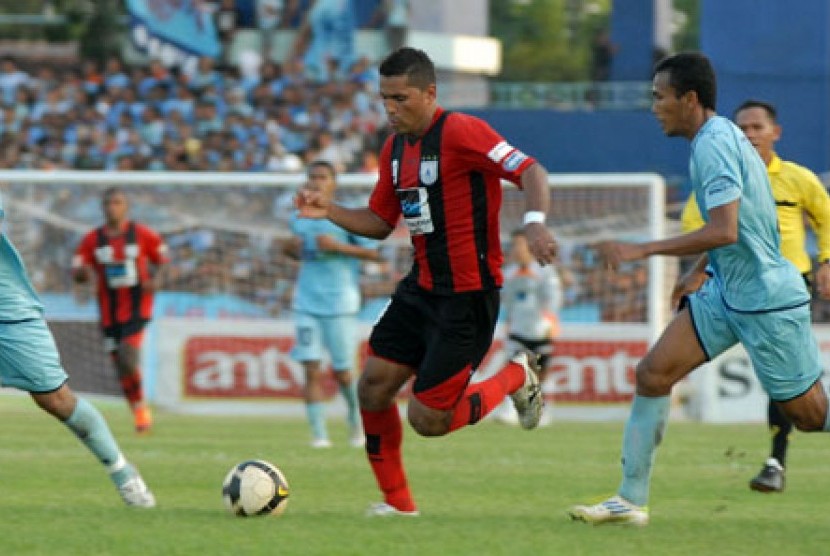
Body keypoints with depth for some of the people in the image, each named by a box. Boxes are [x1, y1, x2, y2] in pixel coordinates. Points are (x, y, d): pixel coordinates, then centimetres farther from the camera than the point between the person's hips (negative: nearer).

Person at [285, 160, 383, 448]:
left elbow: (374, 253, -5)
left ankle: (357, 419, 29)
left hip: (340, 305, -3)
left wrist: (338, 247, -17)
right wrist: (293, 249, 1)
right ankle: (319, 433, -7)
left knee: (341, 371, 2)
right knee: (311, 369, -8)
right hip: (307, 305, 3)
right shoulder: (299, 220, 9)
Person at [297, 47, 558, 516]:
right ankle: (398, 502, 15)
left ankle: (517, 378, 16)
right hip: (422, 288, 8)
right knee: (373, 388, 0)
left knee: (428, 420, -8)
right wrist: (328, 211, 1)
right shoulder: (394, 149, 10)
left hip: (467, 296, -8)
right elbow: (380, 223, 18)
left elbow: (531, 172, -20)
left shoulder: (460, 132, -16)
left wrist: (535, 222, -38)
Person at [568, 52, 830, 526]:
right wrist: (700, 271, 26)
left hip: (766, 301, -10)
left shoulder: (714, 144, -21)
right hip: (727, 291, 10)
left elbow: (724, 231, -30)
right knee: (654, 374, 1)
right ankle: (632, 501, 3)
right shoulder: (722, 135, 9)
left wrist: (643, 251, -25)